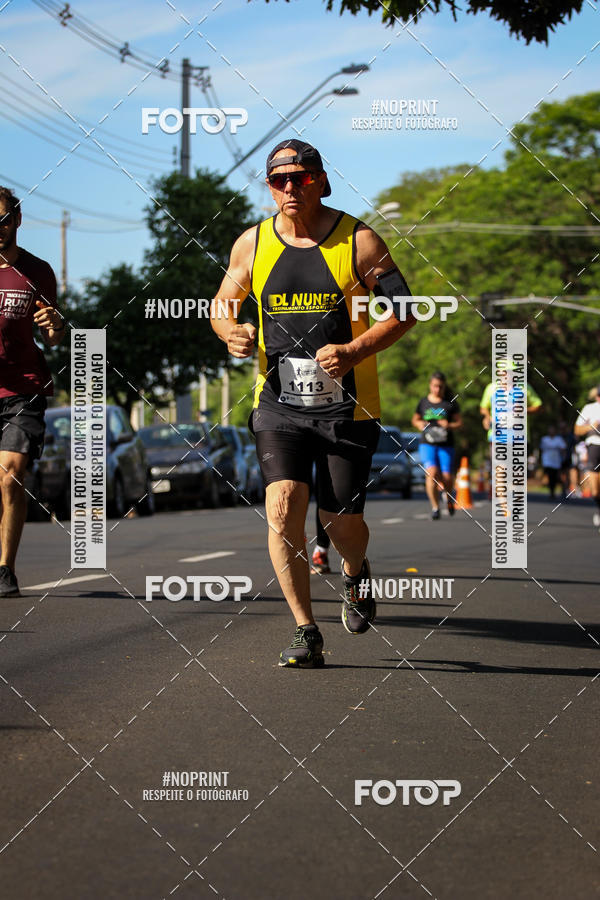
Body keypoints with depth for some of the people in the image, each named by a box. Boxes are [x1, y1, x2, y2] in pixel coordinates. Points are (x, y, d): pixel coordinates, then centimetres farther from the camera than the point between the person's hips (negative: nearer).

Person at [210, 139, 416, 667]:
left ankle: (356, 573, 40)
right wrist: (231, 331, -6)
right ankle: (306, 634, -8)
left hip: (347, 405, -1)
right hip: (279, 405, 2)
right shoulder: (252, 244, 4)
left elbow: (404, 310, -2)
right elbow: (222, 303, 18)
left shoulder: (359, 242, -3)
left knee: (342, 524, 2)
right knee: (282, 509, -17)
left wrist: (356, 351, -17)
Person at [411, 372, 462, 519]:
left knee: (446, 478, -6)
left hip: (446, 445, 0)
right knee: (431, 472, -21)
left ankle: (449, 497, 30)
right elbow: (415, 420, 23)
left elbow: (459, 422, 7)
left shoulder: (450, 402, 4)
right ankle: (435, 507, -14)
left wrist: (450, 426, -13)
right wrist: (420, 424, 0)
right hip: (427, 444, 1)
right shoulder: (423, 402, 9)